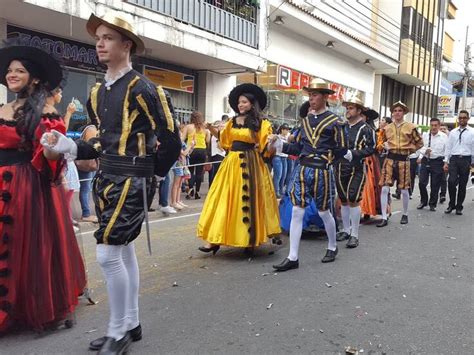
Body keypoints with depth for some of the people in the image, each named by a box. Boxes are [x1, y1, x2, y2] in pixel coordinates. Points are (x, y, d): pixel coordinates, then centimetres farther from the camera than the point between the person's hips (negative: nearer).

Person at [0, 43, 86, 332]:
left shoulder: (44, 112, -7)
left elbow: (49, 156, -15)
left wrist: (52, 148, -35)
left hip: (31, 187, -6)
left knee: (30, 245, 3)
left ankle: (39, 308, 20)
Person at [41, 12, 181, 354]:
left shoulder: (142, 88, -13)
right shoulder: (99, 91, 12)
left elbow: (171, 140, -12)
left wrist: (152, 173, -3)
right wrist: (68, 145, 4)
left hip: (131, 181, -8)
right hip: (107, 178, 8)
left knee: (108, 254, -9)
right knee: (124, 250, 14)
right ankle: (131, 323, 28)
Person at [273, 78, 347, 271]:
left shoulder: (335, 122, -5)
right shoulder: (305, 120, 11)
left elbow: (342, 150, -5)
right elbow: (298, 147, 10)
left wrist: (325, 157, -10)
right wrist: (281, 145, -4)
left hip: (322, 171, -4)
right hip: (302, 170, 5)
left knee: (324, 212, 9)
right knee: (297, 212, 0)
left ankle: (332, 247, 34)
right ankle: (292, 258, 4)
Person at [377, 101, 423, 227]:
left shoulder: (410, 127, -1)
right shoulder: (387, 128, 7)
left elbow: (419, 143, 8)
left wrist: (408, 149, -1)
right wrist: (385, 145, 1)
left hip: (403, 160, -2)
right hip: (389, 159, 2)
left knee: (404, 190, 8)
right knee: (384, 189, -6)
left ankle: (405, 215, 28)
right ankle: (384, 218, -2)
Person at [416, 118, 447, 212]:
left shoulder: (444, 137, -4)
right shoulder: (424, 135, 4)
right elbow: (420, 147, 9)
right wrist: (424, 151, -11)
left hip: (437, 162, -2)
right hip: (425, 161, 2)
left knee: (435, 185, 6)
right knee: (422, 183, 0)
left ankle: (432, 204, 22)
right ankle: (423, 201, 23)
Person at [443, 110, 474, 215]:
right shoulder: (453, 132, 10)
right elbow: (448, 147, 10)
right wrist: (446, 162, 6)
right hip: (454, 159, 1)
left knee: (462, 185, 6)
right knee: (451, 182, -12)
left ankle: (459, 207, 19)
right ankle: (451, 204, 7)